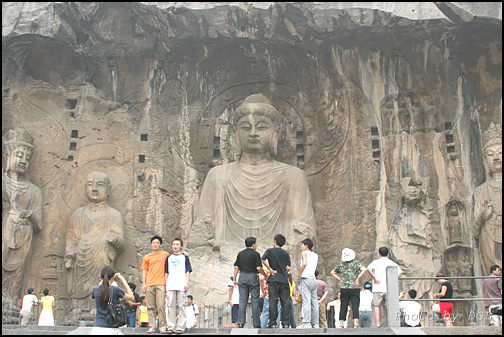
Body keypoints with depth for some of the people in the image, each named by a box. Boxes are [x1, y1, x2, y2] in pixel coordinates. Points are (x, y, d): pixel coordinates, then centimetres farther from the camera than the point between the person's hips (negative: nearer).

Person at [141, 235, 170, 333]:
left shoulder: (165, 255, 11)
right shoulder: (147, 257, 14)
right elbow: (144, 271, 13)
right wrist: (143, 284, 5)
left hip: (161, 284, -2)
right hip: (149, 284, 2)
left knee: (161, 306, -9)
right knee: (150, 307, 1)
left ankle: (162, 327, -4)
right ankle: (151, 327, 6)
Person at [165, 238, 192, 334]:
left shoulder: (185, 257, 12)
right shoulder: (169, 258, 19)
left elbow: (188, 271, 7)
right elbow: (166, 273, 18)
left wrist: (187, 283, -4)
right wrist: (165, 285, 9)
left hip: (181, 285, -2)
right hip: (170, 286, 2)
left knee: (181, 306, -4)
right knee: (171, 306, -1)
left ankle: (180, 327, -2)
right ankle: (171, 327, 4)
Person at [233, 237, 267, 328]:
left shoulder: (240, 254, 9)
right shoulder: (255, 254, -5)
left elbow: (236, 267, 7)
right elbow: (259, 268, -11)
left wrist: (235, 279, 11)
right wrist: (265, 275, 3)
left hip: (242, 277, 4)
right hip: (253, 277, -4)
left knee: (242, 301, 5)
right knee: (255, 301, 1)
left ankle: (240, 322, 0)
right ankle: (256, 323, 3)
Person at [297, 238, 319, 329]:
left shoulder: (304, 253, -2)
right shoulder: (315, 255, 16)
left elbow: (304, 264, -19)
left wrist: (300, 273, -7)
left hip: (306, 279, -7)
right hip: (314, 279, 7)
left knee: (306, 302, -10)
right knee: (314, 302, 7)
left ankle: (306, 323, -14)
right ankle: (315, 323, 8)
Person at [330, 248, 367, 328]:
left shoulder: (341, 264, 9)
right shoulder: (356, 263, 0)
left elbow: (332, 272, 13)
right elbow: (364, 269, -14)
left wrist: (340, 279, 11)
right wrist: (358, 279, -8)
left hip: (344, 288, 3)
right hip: (354, 288, -3)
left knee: (343, 307, 6)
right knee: (355, 306, -2)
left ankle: (341, 324, 5)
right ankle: (356, 323, -10)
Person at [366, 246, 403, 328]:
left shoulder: (376, 262, 2)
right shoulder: (391, 262, 11)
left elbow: (369, 269, -16)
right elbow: (400, 271, 3)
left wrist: (375, 278, -10)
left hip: (378, 288, -2)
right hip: (389, 288, 3)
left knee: (377, 306, 4)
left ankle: (378, 324, -1)